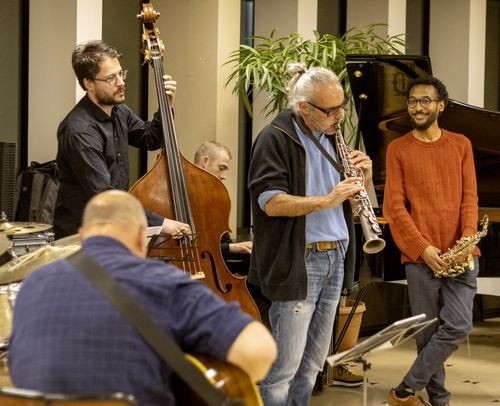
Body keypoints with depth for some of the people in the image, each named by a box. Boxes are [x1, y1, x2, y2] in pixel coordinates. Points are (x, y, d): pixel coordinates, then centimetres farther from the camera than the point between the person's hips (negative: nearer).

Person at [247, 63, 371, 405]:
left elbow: (348, 199, 20)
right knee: (285, 364, -5)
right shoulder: (276, 139, -9)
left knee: (314, 361, 13)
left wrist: (364, 177, 0)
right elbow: (271, 202, -19)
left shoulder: (330, 137, 14)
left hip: (334, 259, 8)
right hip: (298, 263, -7)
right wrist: (327, 200, -25)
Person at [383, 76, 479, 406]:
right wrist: (424, 249, -12)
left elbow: (470, 197, 5)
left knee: (458, 326, -10)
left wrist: (467, 241, -12)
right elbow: (395, 206, -3)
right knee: (428, 332, 2)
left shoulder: (461, 145, 10)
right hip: (420, 257, -1)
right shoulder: (398, 149, 3)